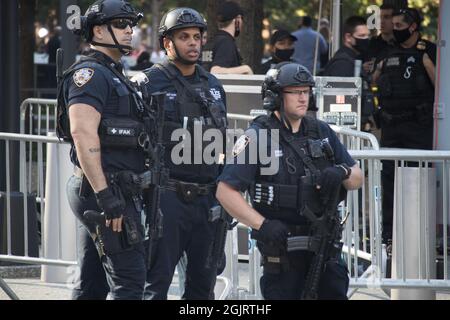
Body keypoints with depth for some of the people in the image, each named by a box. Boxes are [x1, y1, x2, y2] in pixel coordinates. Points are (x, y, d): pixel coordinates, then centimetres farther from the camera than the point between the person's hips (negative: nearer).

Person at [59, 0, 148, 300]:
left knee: (92, 285, 10)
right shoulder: (90, 73, -10)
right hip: (105, 189, -10)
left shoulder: (114, 75, 22)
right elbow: (83, 133, -22)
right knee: (129, 280, -12)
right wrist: (104, 194, -27)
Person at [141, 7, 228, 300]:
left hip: (207, 199, 6)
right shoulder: (153, 82, -5)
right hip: (168, 197, -6)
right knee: (158, 280, -5)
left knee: (204, 281, 10)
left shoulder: (213, 86, 15)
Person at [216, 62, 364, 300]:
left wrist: (342, 172, -10)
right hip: (282, 249, -5)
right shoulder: (258, 137, -7)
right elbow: (225, 191, -14)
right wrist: (262, 224, -22)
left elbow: (357, 179, 14)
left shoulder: (321, 132, 10)